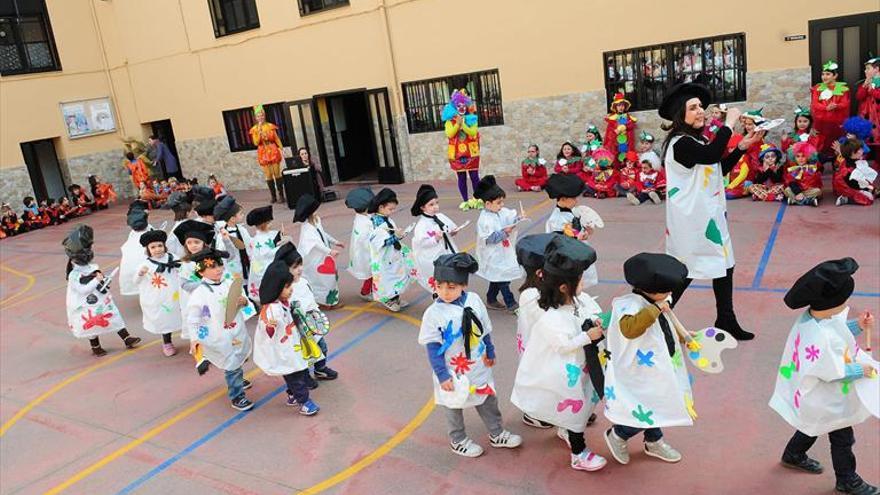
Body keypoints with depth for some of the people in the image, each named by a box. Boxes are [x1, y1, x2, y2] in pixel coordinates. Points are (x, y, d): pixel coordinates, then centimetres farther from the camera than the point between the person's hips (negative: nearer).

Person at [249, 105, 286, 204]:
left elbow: (277, 139, 4)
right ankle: (273, 196, 9)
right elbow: (256, 143, -6)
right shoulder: (254, 129, 2)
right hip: (263, 154, 1)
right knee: (268, 176, 2)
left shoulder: (270, 126, 1)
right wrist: (259, 132, -15)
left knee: (277, 174, -1)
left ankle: (281, 195, 3)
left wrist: (282, 150, -1)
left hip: (273, 152, -1)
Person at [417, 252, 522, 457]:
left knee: (488, 400, 21)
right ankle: (458, 441, 39)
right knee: (454, 406, 16)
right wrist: (442, 375, -15)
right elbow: (433, 348, -17)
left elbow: (485, 330, 3)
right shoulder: (433, 314, -24)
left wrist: (490, 353, 14)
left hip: (479, 367, 4)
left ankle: (497, 435, 43)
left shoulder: (474, 300, -12)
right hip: (453, 372, -4)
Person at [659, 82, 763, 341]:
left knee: (724, 266, 12)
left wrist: (742, 147, 8)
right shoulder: (680, 143, -18)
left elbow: (720, 169, 18)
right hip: (692, 219, -10)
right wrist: (729, 123, -23)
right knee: (685, 272, -2)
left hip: (709, 215, 10)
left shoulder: (696, 140, 12)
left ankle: (726, 322, 24)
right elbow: (712, 155, -35)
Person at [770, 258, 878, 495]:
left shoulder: (815, 315, -14)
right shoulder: (819, 338, -41)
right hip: (828, 401, -9)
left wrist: (858, 326, -6)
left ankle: (793, 455, 53)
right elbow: (833, 373, -29)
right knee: (842, 438, 15)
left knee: (814, 425, 31)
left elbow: (836, 331, 7)